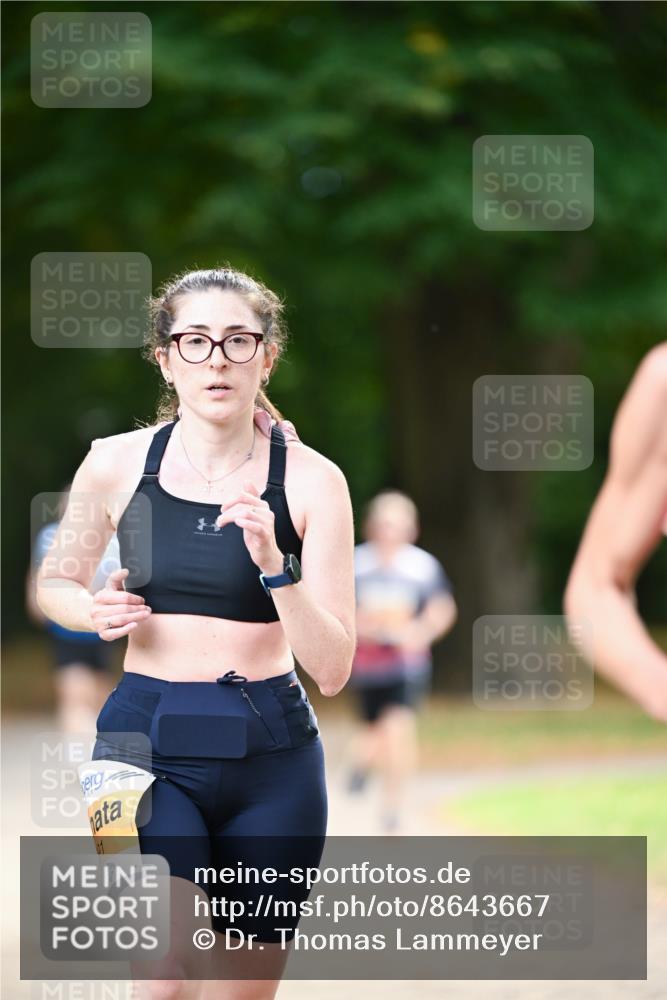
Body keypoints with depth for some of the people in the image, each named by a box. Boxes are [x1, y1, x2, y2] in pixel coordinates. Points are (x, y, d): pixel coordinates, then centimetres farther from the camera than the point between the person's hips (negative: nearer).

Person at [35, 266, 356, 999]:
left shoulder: (310, 479, -4)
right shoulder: (117, 464, -1)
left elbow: (332, 668, -7)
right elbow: (52, 586, 17)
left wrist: (274, 564, -22)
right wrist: (95, 611, -5)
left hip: (269, 752, 1)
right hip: (146, 744, -1)